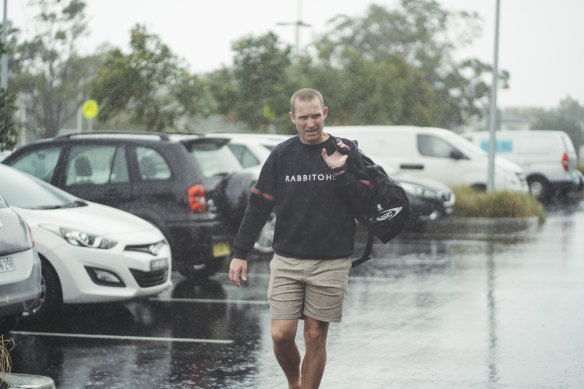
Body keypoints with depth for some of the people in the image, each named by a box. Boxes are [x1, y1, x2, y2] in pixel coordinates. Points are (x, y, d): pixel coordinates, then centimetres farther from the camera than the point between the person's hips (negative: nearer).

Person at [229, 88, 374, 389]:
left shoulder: (346, 152, 1)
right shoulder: (281, 155, 5)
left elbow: (364, 203, -5)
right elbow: (258, 206, 8)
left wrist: (340, 172, -17)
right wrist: (240, 253, 4)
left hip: (330, 262, -1)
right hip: (287, 260, 1)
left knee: (316, 338, 2)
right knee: (281, 335, -4)